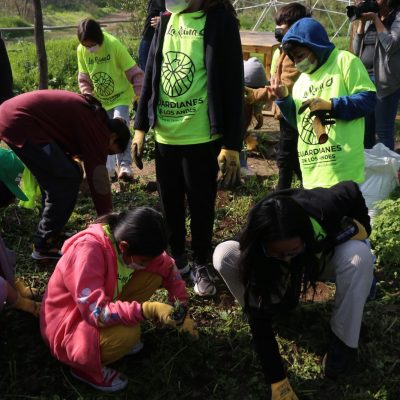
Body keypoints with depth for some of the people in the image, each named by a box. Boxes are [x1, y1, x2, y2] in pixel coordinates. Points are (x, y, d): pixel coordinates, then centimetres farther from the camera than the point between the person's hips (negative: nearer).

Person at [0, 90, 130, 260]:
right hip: (19, 123, -10)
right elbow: (99, 178, -8)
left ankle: (50, 232, 26)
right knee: (67, 180, -7)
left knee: (56, 178, 17)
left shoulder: (92, 115, 18)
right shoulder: (97, 128, -9)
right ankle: (44, 246, 0)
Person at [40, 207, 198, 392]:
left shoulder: (126, 241, -11)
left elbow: (168, 269, 1)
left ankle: (119, 336, 5)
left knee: (153, 276, -6)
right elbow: (97, 312, -37)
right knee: (128, 333, -34)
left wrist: (180, 312, -6)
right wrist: (149, 310, -42)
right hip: (68, 325, -7)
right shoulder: (88, 251, -33)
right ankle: (85, 365, -3)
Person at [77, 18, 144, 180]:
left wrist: (140, 94, -22)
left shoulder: (114, 45, -21)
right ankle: (108, 169, 21)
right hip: (100, 100, 5)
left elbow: (133, 72, -18)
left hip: (121, 96, -5)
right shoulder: (81, 50, -9)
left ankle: (125, 165, -19)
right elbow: (84, 77, 3)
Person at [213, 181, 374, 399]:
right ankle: (274, 304, -3)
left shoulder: (324, 209, -39)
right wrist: (277, 382, -37)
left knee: (358, 254, -36)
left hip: (323, 258, 1)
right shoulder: (255, 251, -38)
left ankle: (343, 341, -17)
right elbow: (259, 322, -36)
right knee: (224, 255, -29)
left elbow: (352, 190, -14)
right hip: (276, 275, 0)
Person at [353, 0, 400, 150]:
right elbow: (357, 49, 10)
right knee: (365, 128, 13)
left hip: (384, 80, -6)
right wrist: (362, 21, 1)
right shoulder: (370, 18, 13)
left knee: (383, 130, -3)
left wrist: (376, 19, -11)